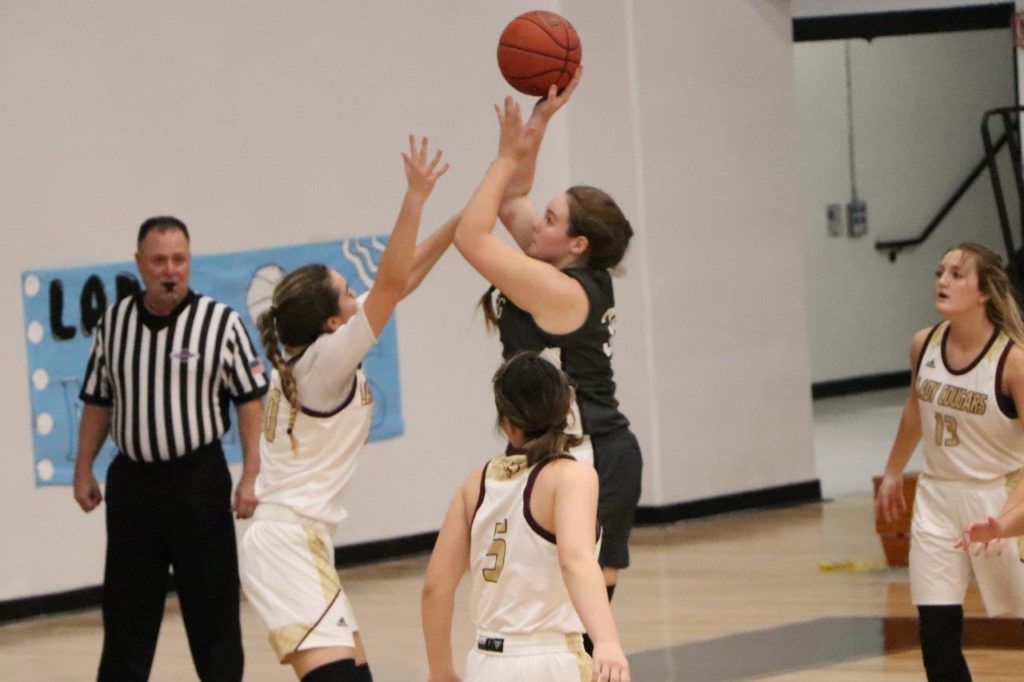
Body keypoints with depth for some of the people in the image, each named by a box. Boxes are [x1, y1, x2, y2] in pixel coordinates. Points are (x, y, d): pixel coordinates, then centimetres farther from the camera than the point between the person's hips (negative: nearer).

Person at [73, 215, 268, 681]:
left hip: (199, 479, -3)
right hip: (131, 480, 3)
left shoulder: (221, 322, -8)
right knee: (126, 607, 9)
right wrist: (84, 470, 9)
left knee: (212, 604, 3)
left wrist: (250, 477, -10)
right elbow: (97, 402, 12)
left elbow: (250, 400, -5)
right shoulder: (113, 322, 3)